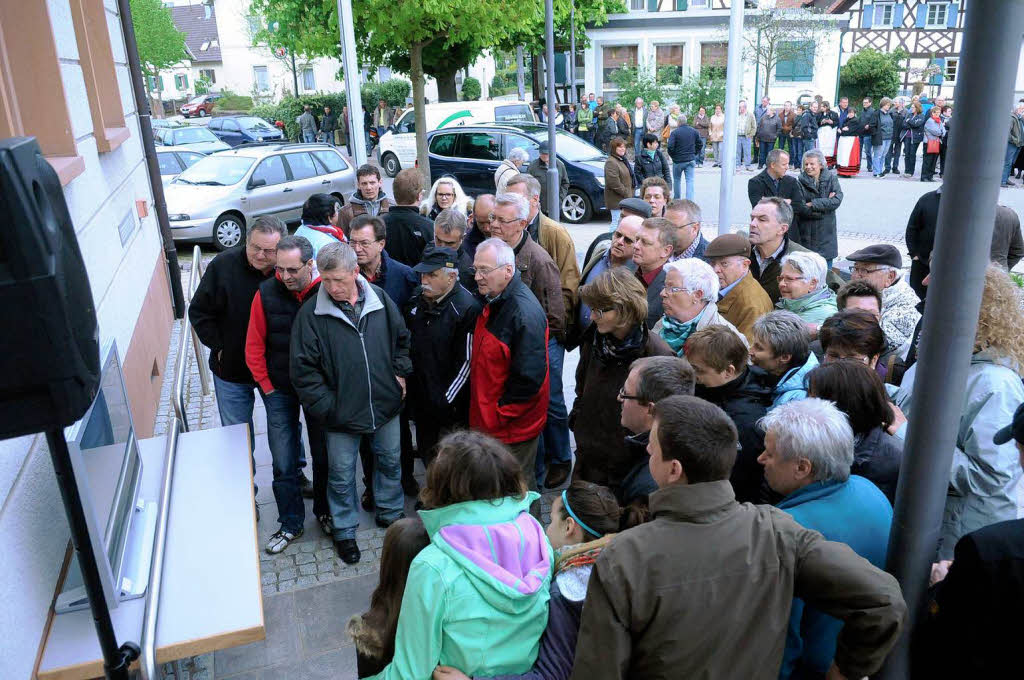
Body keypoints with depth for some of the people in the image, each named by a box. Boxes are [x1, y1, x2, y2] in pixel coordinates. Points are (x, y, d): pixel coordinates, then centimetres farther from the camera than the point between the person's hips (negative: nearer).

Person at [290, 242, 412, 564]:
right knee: (341, 475, 13)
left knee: (390, 462, 21)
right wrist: (325, 407, -13)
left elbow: (402, 338, 11)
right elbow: (303, 369, -11)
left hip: (386, 405, 3)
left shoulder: (380, 299, -5)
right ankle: (345, 531, 35)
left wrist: (400, 373, 2)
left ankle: (390, 513, 46)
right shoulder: (311, 314, -15)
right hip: (341, 414, -3)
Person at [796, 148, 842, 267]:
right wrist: (826, 204, -13)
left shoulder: (831, 178, 1)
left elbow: (837, 200, -13)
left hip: (826, 233, 2)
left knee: (826, 268, 7)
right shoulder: (800, 181, -5)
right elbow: (801, 209, -13)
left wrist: (813, 204, -17)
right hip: (806, 234, -1)